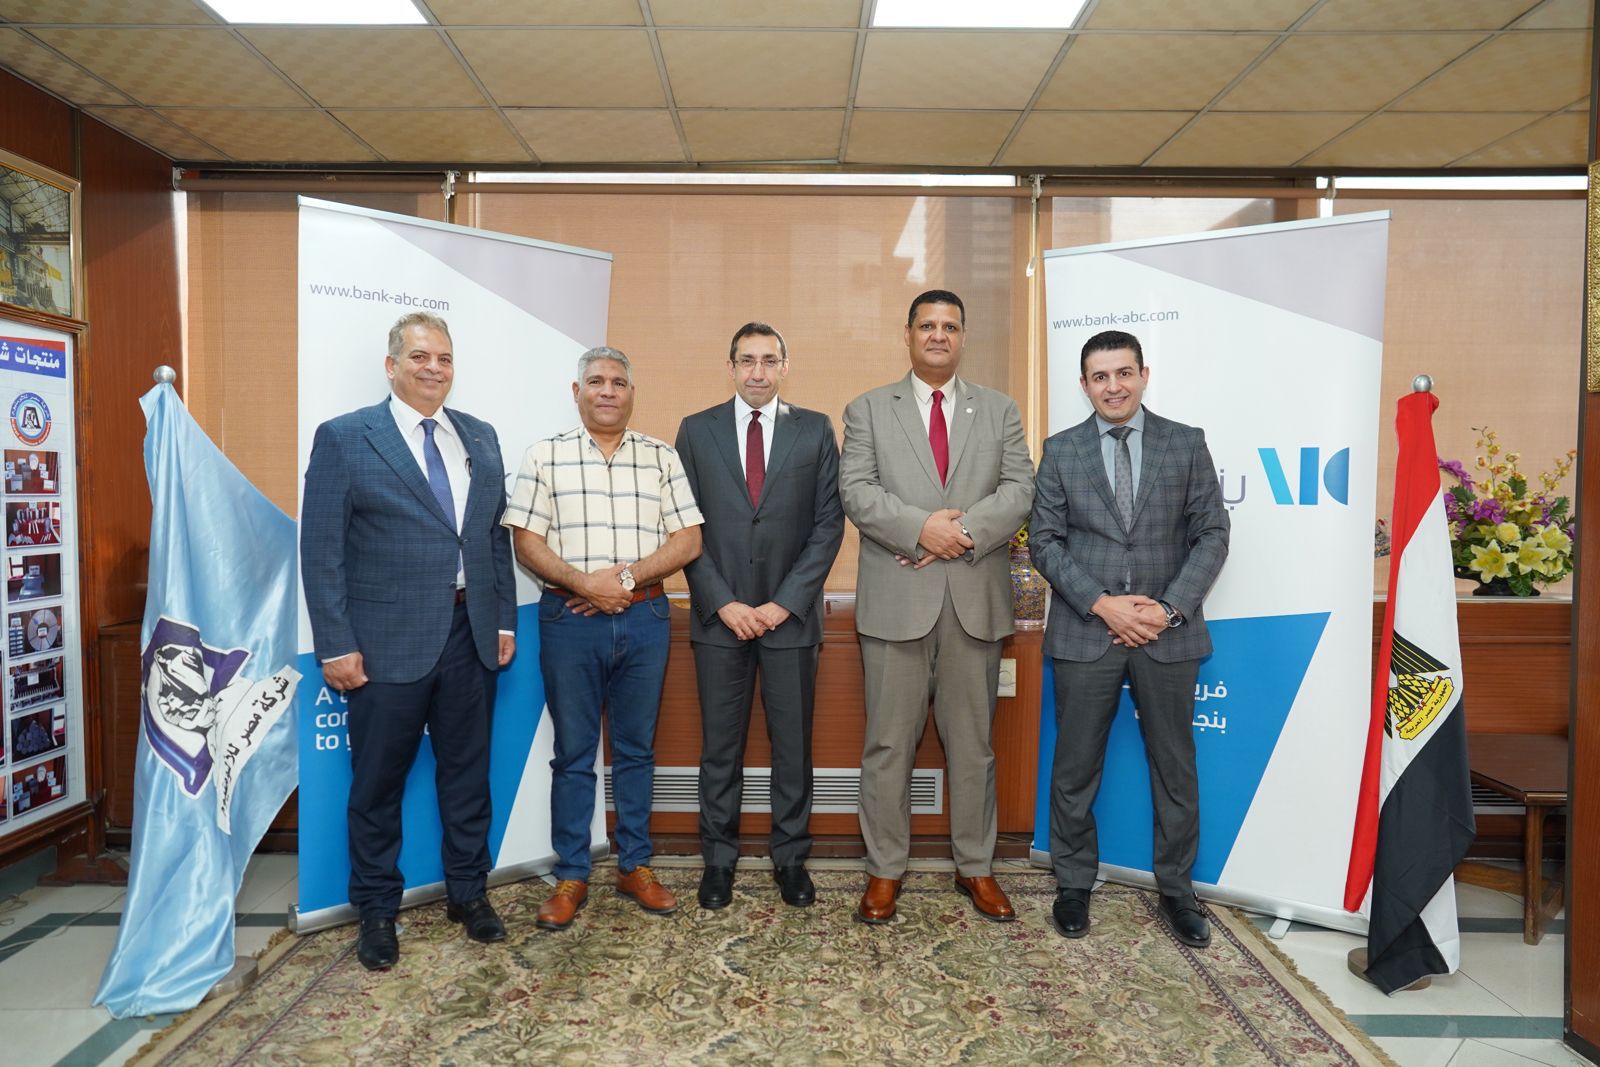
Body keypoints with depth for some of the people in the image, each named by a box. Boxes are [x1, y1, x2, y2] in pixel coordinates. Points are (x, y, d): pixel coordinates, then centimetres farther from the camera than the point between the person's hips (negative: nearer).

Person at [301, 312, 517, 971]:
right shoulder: (344, 439, -4)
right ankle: (377, 910, 28)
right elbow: (321, 551, -7)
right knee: (379, 782, 9)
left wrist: (504, 620, 7)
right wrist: (335, 645, -11)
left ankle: (468, 892, 32)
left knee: (468, 772, 15)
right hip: (388, 640, -4)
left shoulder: (480, 438, 10)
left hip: (470, 635, 4)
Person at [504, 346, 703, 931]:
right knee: (573, 752, 7)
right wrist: (583, 581, -15)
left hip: (644, 619, 1)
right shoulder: (545, 455, 4)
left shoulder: (662, 456, 7)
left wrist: (628, 577, -12)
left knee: (637, 749, 11)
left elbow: (688, 539, 1)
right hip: (569, 620, -1)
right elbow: (525, 540, -2)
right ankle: (571, 876, 19)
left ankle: (634, 865, 24)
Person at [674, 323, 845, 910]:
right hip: (719, 616, 0)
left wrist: (785, 602, -8)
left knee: (793, 745, 8)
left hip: (790, 614, 0)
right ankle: (718, 859, 24)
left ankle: (790, 857, 24)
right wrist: (723, 603, -7)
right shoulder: (696, 430, 5)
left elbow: (829, 522, 0)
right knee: (720, 747, 9)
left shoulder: (815, 430, 4)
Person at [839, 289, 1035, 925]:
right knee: (889, 742, 5)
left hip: (976, 599, 2)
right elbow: (856, 491, -5)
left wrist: (964, 530, -15)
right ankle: (885, 869, 19)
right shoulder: (868, 410, 8)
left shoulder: (1000, 411, 12)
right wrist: (922, 528, -18)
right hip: (896, 600, -1)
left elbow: (1019, 488, 1)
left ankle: (975, 867, 25)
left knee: (973, 742, 11)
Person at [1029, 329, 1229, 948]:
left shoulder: (1186, 444, 3)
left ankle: (1176, 889, 29)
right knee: (1075, 767, 8)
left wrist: (1171, 608, -11)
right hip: (1085, 633, 0)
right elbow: (1045, 541, -1)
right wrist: (1101, 604, -12)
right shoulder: (1061, 451, 3)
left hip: (1169, 633, 1)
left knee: (1174, 766, 11)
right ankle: (1074, 884, 25)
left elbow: (1211, 533, 1)